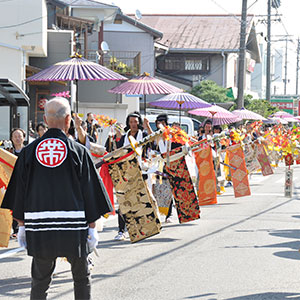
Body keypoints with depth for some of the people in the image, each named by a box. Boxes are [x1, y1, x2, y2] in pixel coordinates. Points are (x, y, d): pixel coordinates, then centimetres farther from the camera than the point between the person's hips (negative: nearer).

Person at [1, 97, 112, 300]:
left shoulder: (29, 151, 2)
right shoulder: (78, 151, -4)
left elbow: (20, 191, 6)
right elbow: (89, 191, -2)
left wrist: (22, 225, 13)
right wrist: (92, 226, 5)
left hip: (39, 228, 2)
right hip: (74, 228, -1)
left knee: (40, 280, 9)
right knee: (82, 278, 13)